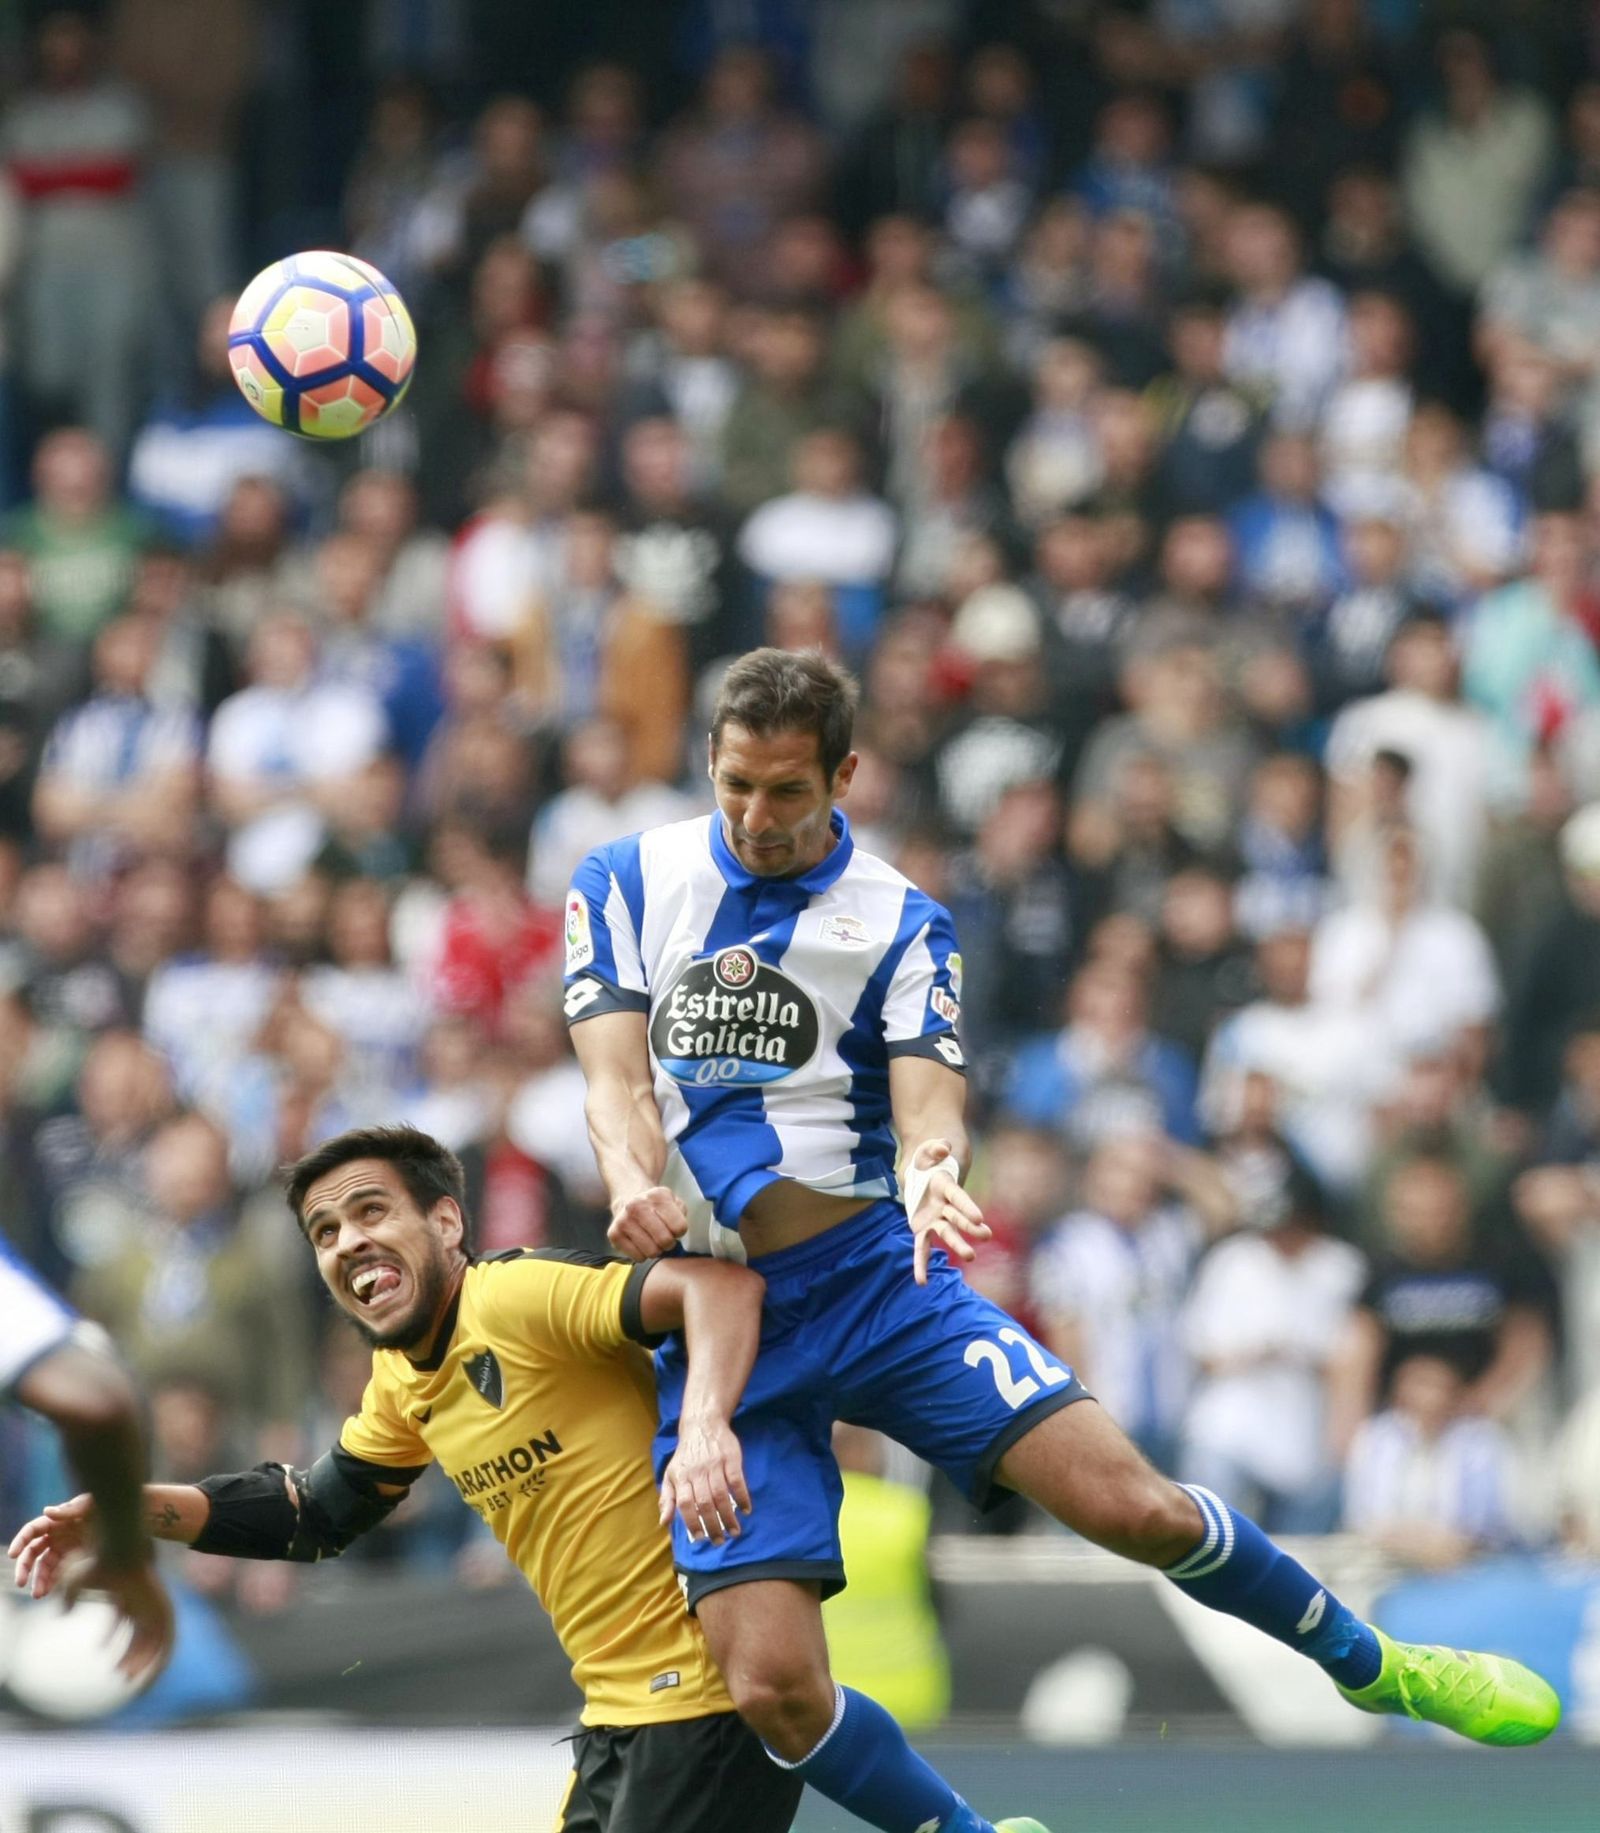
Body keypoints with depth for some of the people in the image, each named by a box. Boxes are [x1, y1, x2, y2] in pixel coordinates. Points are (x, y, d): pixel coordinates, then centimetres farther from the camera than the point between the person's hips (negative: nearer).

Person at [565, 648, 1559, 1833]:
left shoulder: (900, 923, 3)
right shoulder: (626, 884, 3)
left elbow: (928, 1101, -9)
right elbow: (618, 1079, -5)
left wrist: (934, 1171, -33)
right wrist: (635, 1188, -27)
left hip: (878, 1278, 0)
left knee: (1132, 1504, -16)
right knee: (774, 1688, -15)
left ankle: (1369, 1663, 10)